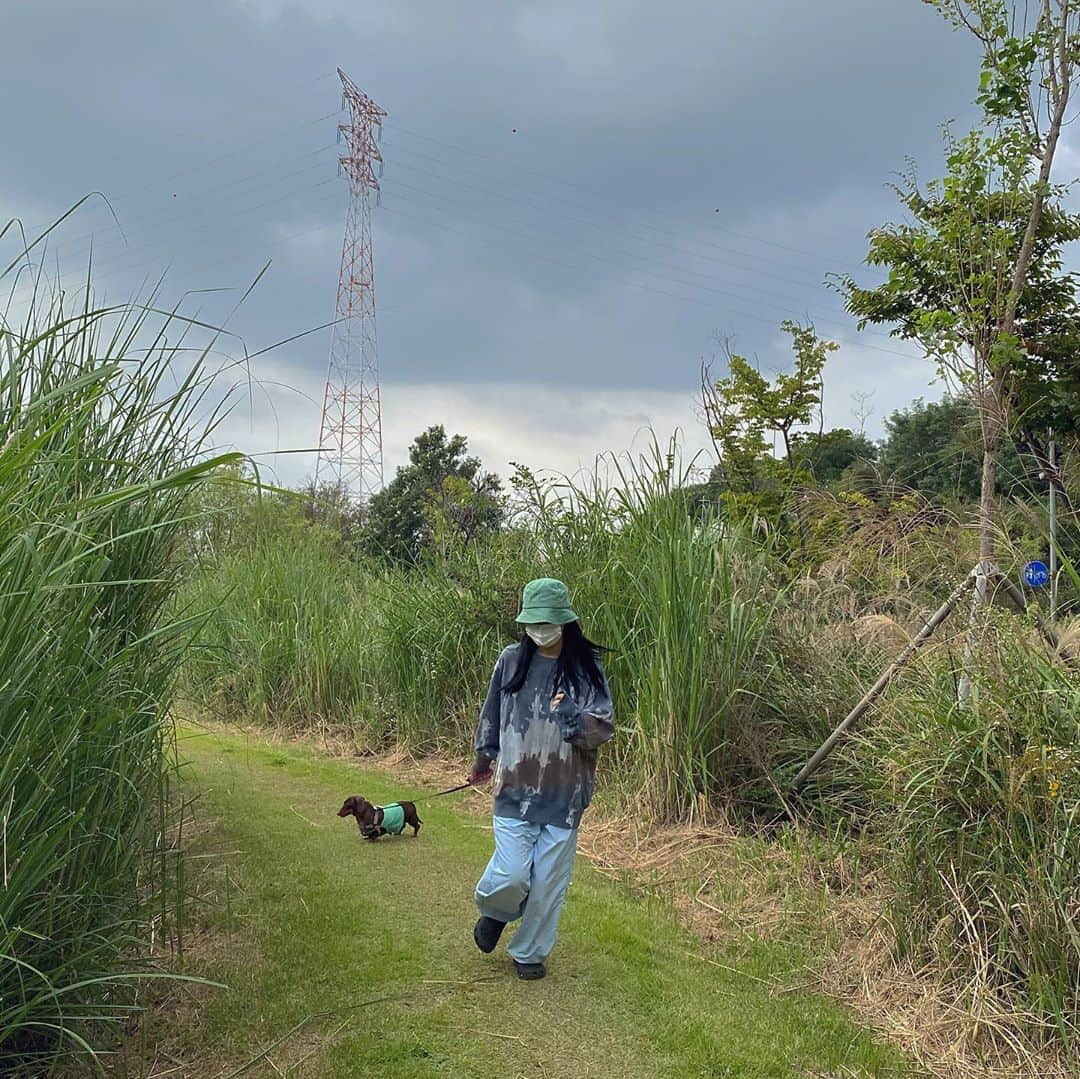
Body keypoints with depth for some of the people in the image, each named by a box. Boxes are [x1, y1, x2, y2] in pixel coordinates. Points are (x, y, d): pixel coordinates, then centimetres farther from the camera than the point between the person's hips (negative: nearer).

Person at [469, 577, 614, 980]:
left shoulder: (586, 668, -2)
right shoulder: (512, 660, 1)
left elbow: (604, 725, -5)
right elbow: (491, 714, 13)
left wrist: (569, 716, -22)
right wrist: (483, 759, 23)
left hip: (563, 794, 0)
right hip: (516, 790, 0)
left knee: (549, 881, 7)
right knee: (511, 875, -9)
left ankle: (530, 953, 29)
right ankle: (494, 912, 26)